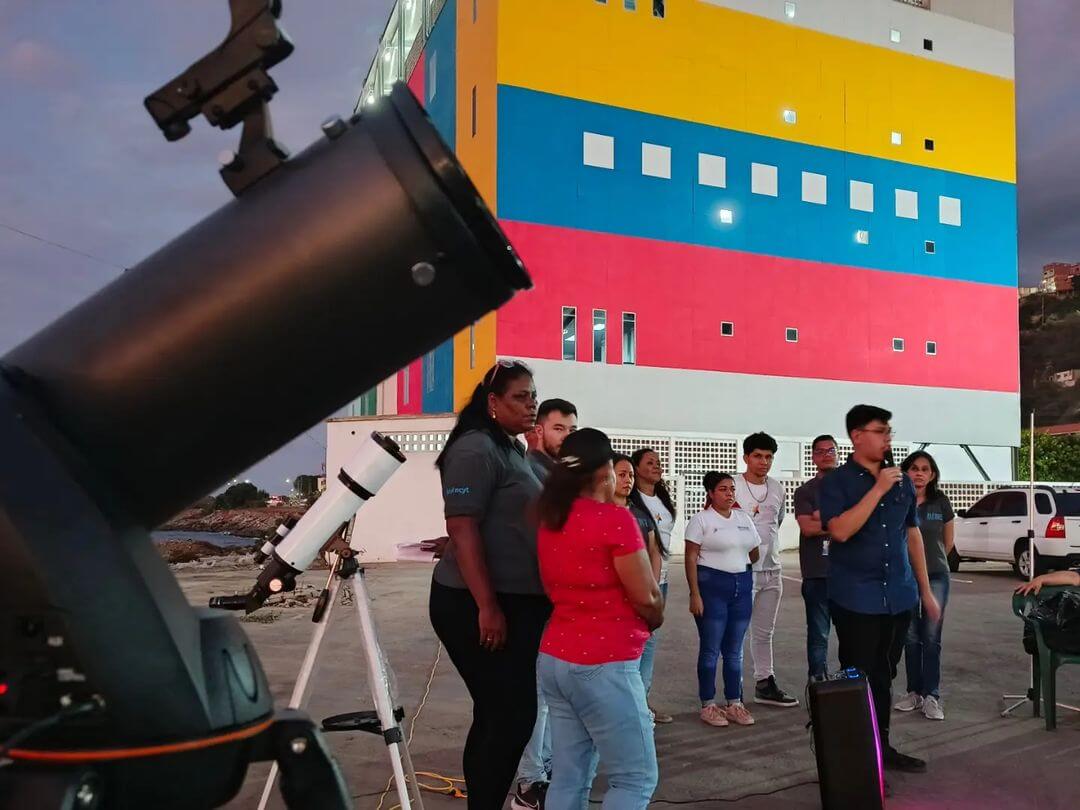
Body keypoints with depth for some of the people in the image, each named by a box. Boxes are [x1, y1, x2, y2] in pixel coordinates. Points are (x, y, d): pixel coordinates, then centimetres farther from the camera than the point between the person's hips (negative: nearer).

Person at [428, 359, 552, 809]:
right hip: (478, 605, -9)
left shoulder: (513, 449, 15)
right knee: (513, 714, -5)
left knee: (496, 715, 14)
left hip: (516, 601, 9)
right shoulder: (476, 449, -14)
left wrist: (519, 602, 19)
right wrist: (487, 607, -24)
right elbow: (462, 528, -21)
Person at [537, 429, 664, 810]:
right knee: (636, 779, 4)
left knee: (569, 777, 12)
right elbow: (646, 597, -10)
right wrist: (655, 619, 9)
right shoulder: (615, 519, -15)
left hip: (554, 658, 8)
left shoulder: (550, 521, 8)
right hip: (604, 665, -8)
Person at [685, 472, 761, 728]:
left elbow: (754, 553, 21)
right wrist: (695, 594, -14)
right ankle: (708, 705, 10)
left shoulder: (743, 518, 12)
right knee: (710, 649, 0)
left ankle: (734, 703, 19)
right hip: (711, 585, -5)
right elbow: (691, 558, -9)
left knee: (735, 650, 10)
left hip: (743, 584, 5)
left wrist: (736, 563, 12)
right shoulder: (701, 519, -5)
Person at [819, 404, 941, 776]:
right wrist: (878, 489, -21)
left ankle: (882, 746, 27)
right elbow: (840, 530, -23)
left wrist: (925, 590, 15)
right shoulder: (836, 481, -8)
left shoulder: (902, 481, 9)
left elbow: (913, 535, 15)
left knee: (884, 675, 15)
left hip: (899, 596, 5)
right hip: (856, 598, -5)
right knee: (859, 678, 1)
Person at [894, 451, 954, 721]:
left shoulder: (941, 502, 0)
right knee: (911, 638, 7)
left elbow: (948, 542, 13)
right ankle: (914, 692, 17)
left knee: (931, 637, -1)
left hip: (936, 577, 0)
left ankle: (932, 696, 5)